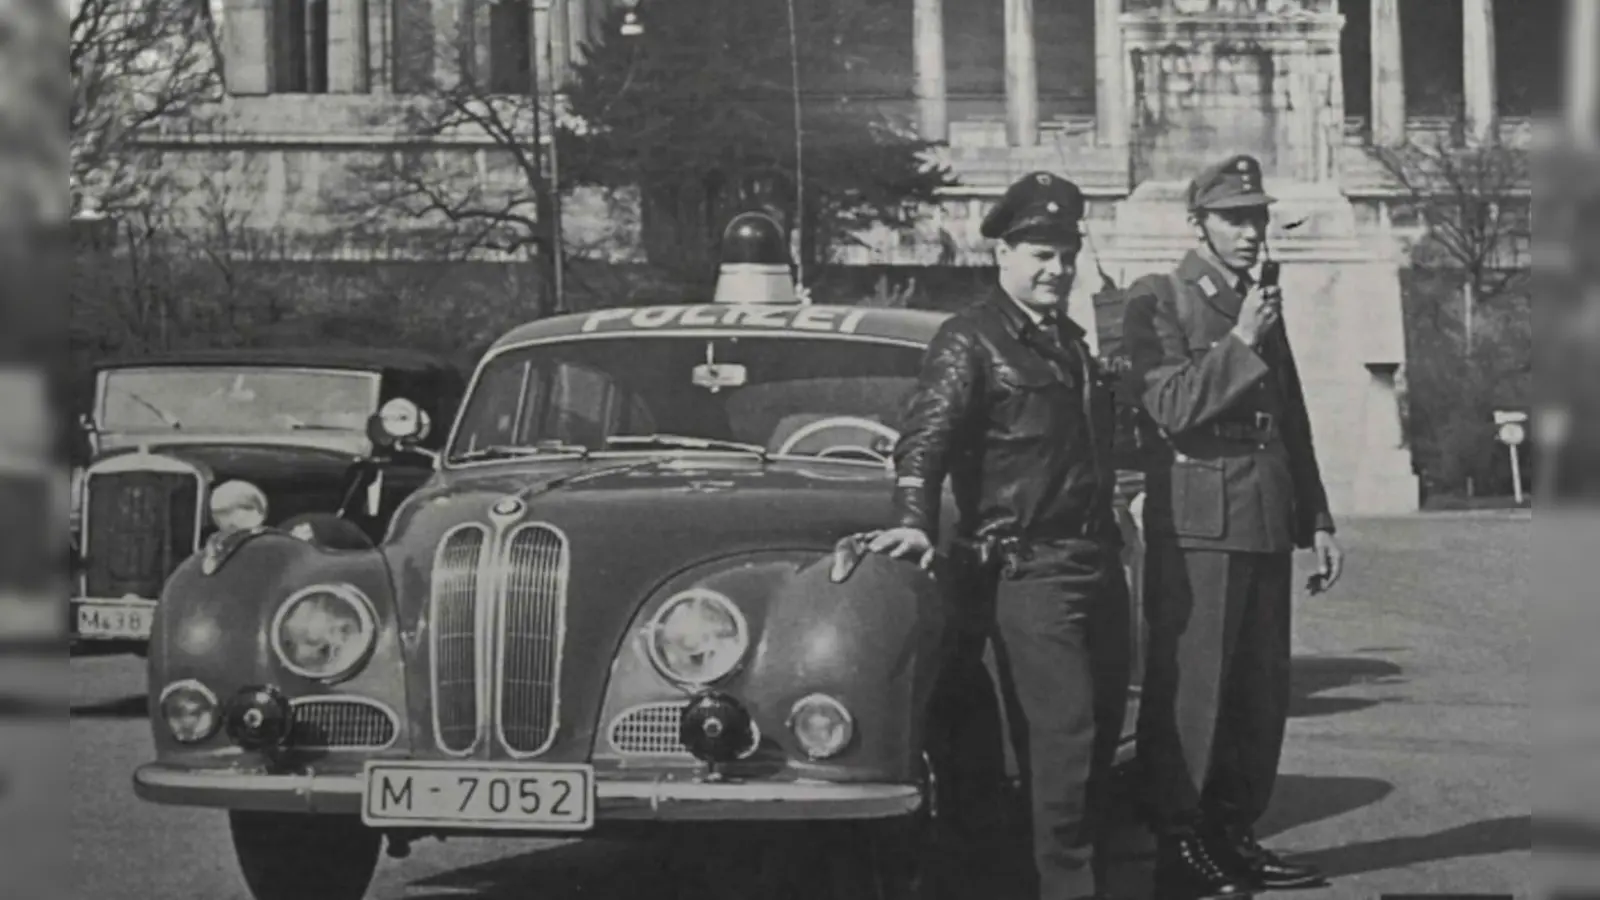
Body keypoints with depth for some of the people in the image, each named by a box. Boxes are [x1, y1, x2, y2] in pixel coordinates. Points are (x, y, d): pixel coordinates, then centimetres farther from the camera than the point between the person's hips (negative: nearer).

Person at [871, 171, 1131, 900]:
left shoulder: (1070, 340, 19)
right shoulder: (970, 342, -6)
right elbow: (925, 438, -17)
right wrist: (914, 521, -31)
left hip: (1098, 562, 8)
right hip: (1027, 569, -8)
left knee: (1101, 731, 10)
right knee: (1062, 732, -14)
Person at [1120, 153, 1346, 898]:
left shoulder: (1262, 306, 18)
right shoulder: (1158, 302, -4)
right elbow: (1171, 407, -16)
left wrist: (1317, 522, 20)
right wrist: (1240, 343, -19)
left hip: (1266, 524, 7)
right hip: (1197, 523, -7)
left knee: (1261, 692, 8)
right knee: (1189, 690, -6)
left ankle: (1233, 833, 17)